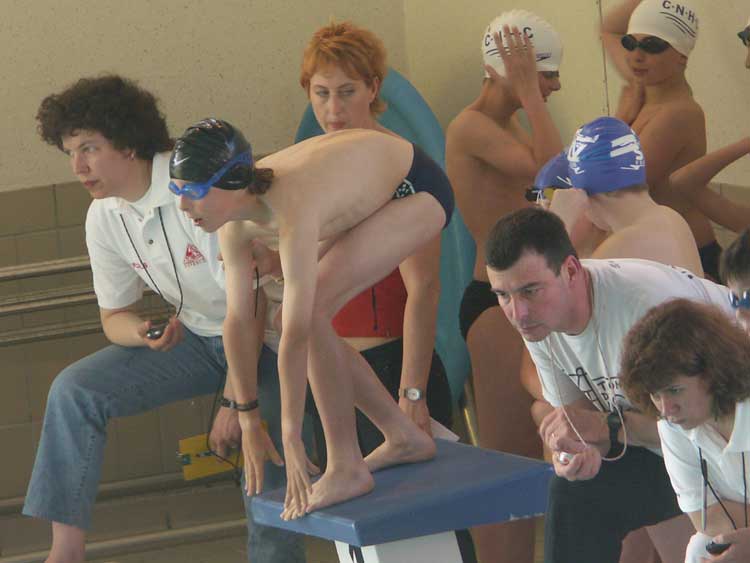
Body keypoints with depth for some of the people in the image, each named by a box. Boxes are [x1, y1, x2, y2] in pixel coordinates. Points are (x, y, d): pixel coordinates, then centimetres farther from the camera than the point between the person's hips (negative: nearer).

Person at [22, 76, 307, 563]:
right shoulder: (104, 218, -2)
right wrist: (144, 334, -18)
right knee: (75, 390, -11)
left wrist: (237, 399, -25)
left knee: (267, 468, -23)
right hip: (197, 337, 6)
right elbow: (115, 316, 8)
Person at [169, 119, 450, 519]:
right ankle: (404, 437, 16)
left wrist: (291, 440, -32)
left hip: (418, 192, -8)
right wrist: (248, 420, -3)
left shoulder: (293, 214, -38)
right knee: (308, 317, 2)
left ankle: (346, 468, -14)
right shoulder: (236, 220, -14)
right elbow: (237, 318, -7)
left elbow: (295, 335, -36)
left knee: (309, 312, -22)